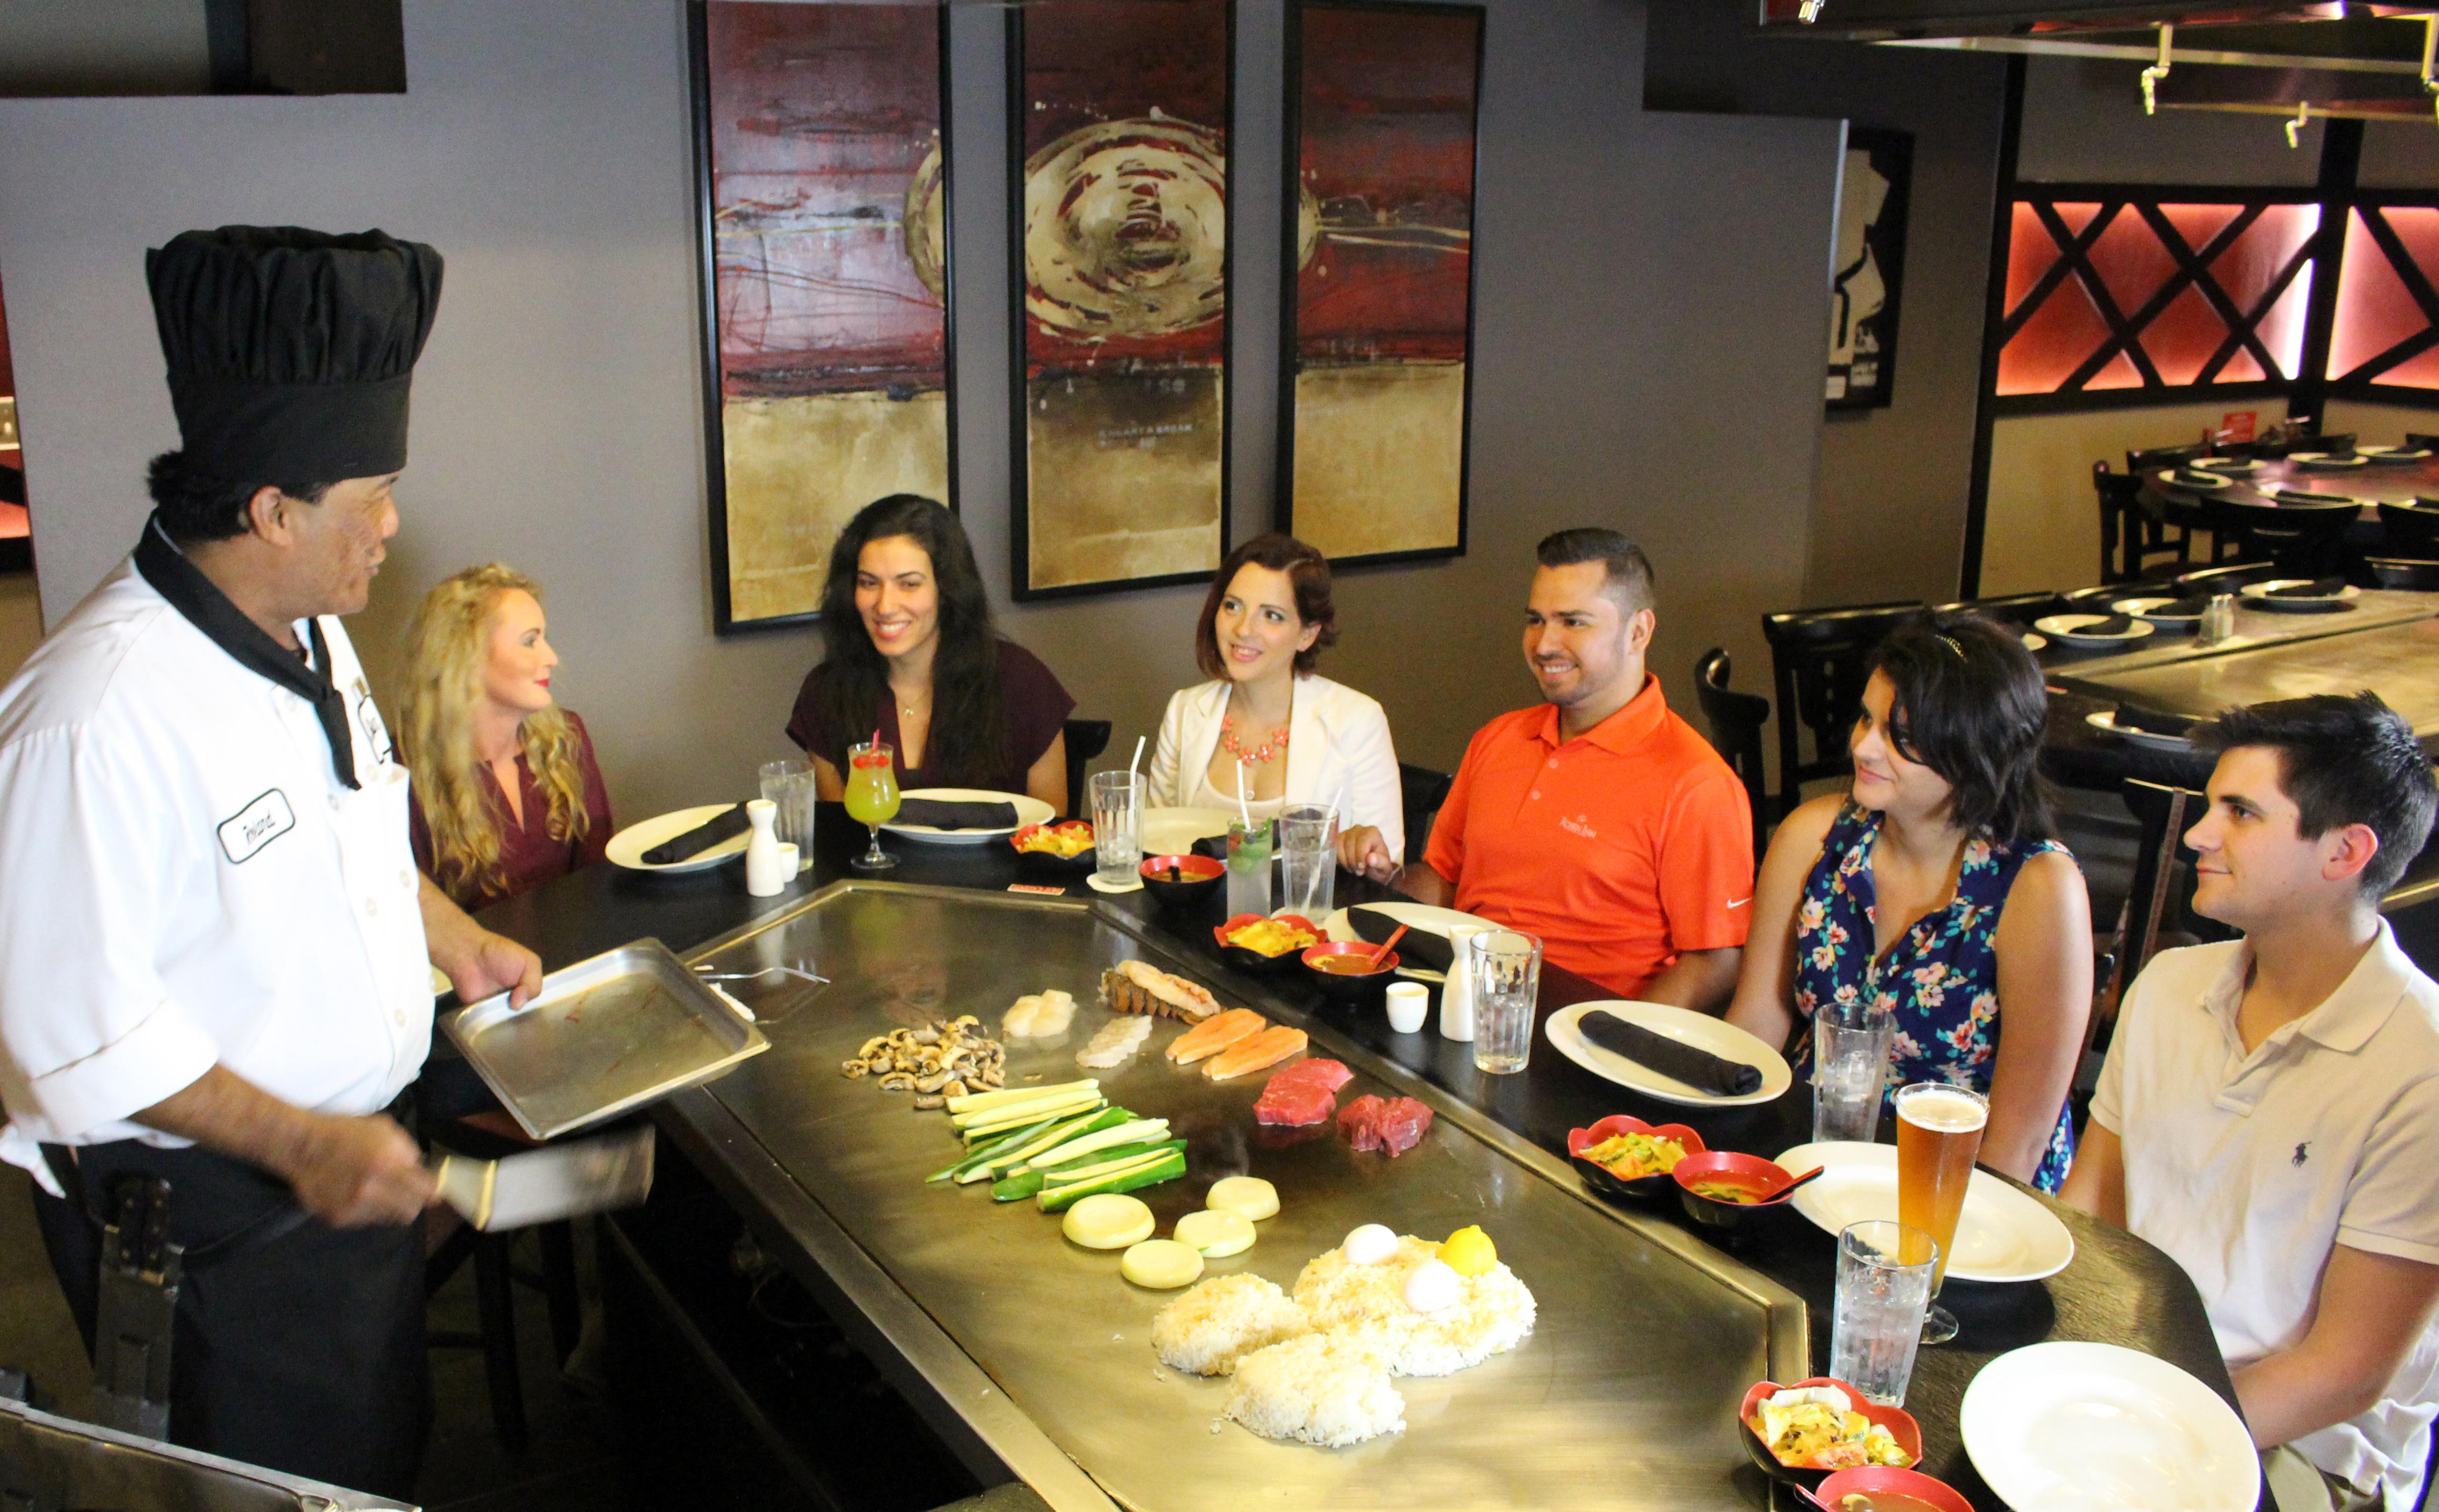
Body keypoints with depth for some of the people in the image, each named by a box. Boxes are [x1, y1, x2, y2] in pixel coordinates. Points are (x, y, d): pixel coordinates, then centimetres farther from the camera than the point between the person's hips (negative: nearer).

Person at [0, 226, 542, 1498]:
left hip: (353, 1154, 9)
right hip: (205, 1215, -8)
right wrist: (297, 1143, -26)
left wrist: (458, 941, 14)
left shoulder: (307, 631, 0)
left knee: (388, 1445, 25)